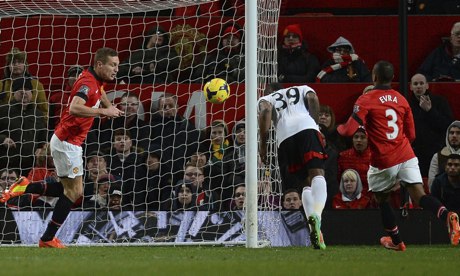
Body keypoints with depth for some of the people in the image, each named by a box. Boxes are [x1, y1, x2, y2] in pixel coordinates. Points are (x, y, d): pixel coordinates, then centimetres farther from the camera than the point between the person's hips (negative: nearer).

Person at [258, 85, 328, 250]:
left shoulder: (266, 99, 34)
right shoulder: (303, 89, 35)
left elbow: (265, 111, 10)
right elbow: (312, 98, 10)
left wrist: (263, 143, 8)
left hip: (284, 137, 2)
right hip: (306, 127, -2)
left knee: (306, 182, 12)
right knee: (317, 174, -15)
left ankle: (314, 229, -7)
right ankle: (316, 216, -45)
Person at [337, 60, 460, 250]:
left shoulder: (366, 100, -6)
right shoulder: (401, 99, 11)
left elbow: (350, 130, -12)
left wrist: (339, 128, 11)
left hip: (383, 162, -3)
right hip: (406, 156, 3)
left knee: (381, 199, 20)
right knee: (419, 196, -7)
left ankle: (396, 241, 27)